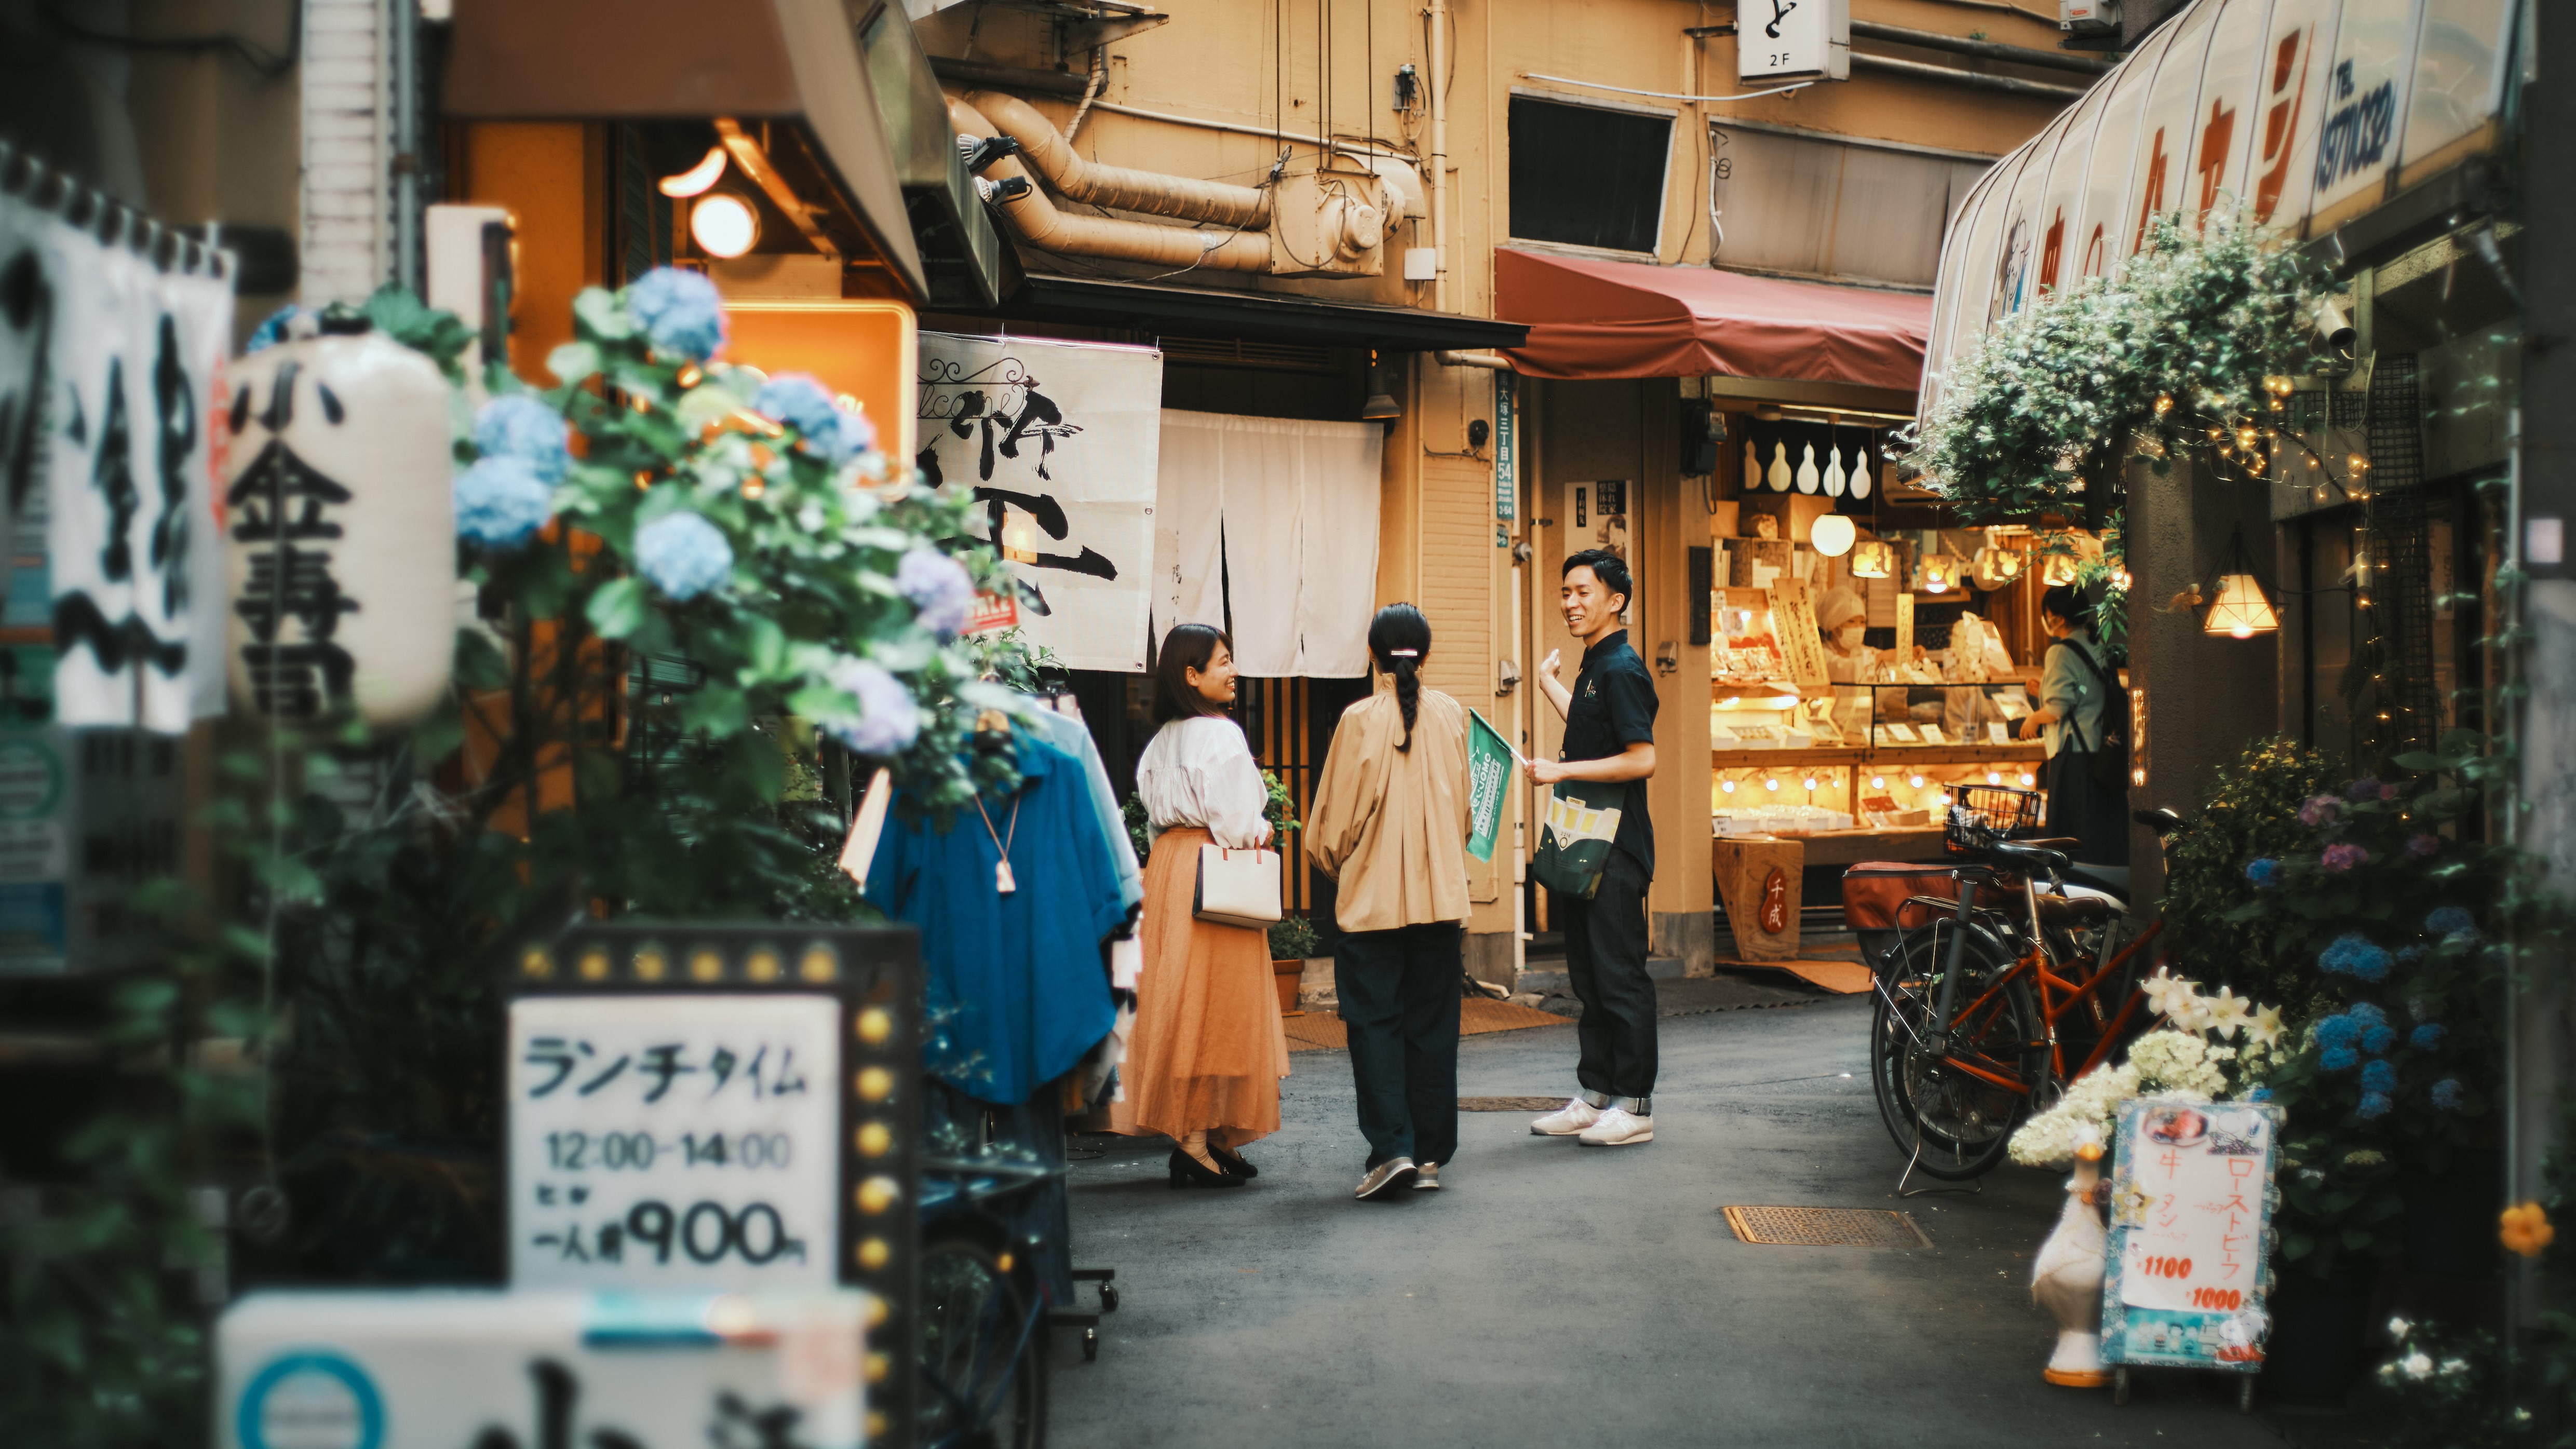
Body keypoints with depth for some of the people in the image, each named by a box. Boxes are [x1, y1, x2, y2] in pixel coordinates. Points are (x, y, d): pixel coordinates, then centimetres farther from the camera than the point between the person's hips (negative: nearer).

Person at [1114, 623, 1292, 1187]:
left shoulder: (1162, 740, 13)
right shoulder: (1221, 735, -11)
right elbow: (1235, 818, -15)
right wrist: (1260, 834, 5)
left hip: (1166, 866, 8)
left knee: (1176, 1000, 8)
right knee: (1215, 1003, -5)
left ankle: (1186, 1134, 10)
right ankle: (1201, 1139, -6)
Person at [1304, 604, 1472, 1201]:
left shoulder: (1360, 719, -8)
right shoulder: (1451, 715, 1)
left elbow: (1336, 814, -3)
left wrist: (1333, 860, 17)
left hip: (1374, 897, -3)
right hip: (1441, 894, 3)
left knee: (1375, 1020, 1)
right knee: (1432, 1023, 9)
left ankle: (1391, 1148, -11)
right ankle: (1429, 1155, 11)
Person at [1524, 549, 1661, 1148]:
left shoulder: (1621, 670, -14)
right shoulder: (1594, 668, 15)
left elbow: (1642, 759, -21)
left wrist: (1563, 771, -19)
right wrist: (1549, 683, 42)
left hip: (1617, 849, -10)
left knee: (1620, 975, -5)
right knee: (1589, 975, 13)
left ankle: (1634, 1105, 0)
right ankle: (1596, 1093, 19)